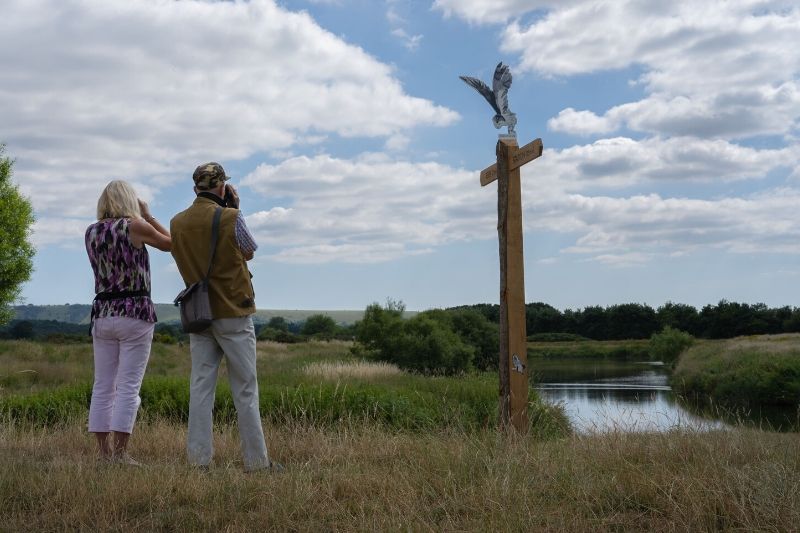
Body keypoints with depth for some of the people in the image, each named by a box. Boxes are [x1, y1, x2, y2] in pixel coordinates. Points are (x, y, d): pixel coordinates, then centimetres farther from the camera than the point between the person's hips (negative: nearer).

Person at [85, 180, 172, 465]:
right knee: (129, 387, -4)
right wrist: (148, 215, 15)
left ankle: (103, 451, 10)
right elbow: (170, 243, 8)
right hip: (135, 312, -5)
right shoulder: (135, 226, -6)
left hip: (102, 313, 5)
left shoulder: (91, 232, 9)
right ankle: (120, 452, -6)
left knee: (103, 386, 8)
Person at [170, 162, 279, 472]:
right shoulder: (230, 218, -12)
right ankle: (256, 461, 7)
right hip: (233, 312, -4)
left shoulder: (177, 223, 3)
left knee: (201, 386, 6)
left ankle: (199, 459, 6)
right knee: (245, 389, 2)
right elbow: (249, 252, 4)